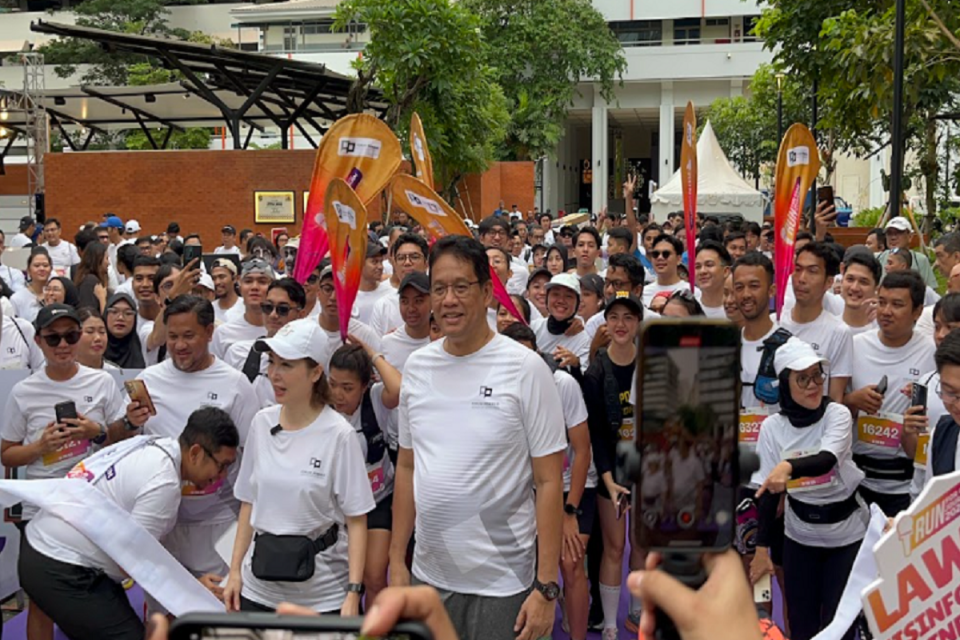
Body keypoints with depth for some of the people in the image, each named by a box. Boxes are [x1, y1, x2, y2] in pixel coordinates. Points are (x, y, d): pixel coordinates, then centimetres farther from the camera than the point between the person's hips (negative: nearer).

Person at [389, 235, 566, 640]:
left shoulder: (525, 369, -10)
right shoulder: (416, 367, 4)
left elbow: (548, 482, -10)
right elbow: (407, 468, 12)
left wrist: (546, 587, -13)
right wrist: (396, 559, 9)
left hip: (502, 581, -4)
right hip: (428, 576, 4)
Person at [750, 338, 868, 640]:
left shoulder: (838, 414, -13)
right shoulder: (772, 427, -7)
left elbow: (827, 460, -32)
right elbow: (769, 491, -3)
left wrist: (788, 466, -51)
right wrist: (762, 547, -6)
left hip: (847, 534, -2)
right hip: (800, 536, 2)